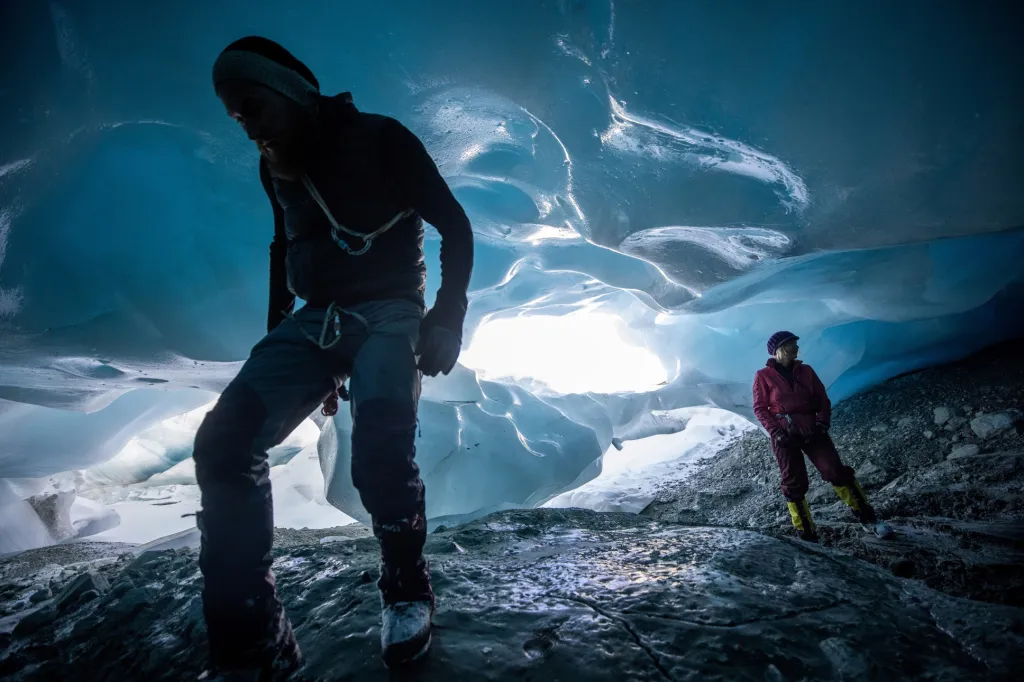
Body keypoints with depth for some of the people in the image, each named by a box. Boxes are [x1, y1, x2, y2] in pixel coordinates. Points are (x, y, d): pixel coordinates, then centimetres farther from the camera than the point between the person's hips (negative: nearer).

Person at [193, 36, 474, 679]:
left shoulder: (380, 138, -3)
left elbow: (456, 227, -4)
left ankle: (408, 590, -4)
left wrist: (447, 317, -14)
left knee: (380, 439, -32)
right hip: (313, 320, 6)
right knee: (224, 441, -17)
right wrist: (276, 345, 18)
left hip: (388, 312, -5)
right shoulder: (275, 168, 15)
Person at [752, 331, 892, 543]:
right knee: (794, 485, 2)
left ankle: (868, 518, 5)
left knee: (837, 472, -8)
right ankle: (806, 535, 11)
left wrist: (822, 422, -4)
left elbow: (822, 399, 12)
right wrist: (775, 432, -14)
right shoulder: (763, 376, 1)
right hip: (784, 435, -3)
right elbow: (760, 408, -3)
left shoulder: (805, 371, 13)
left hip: (811, 430, 3)